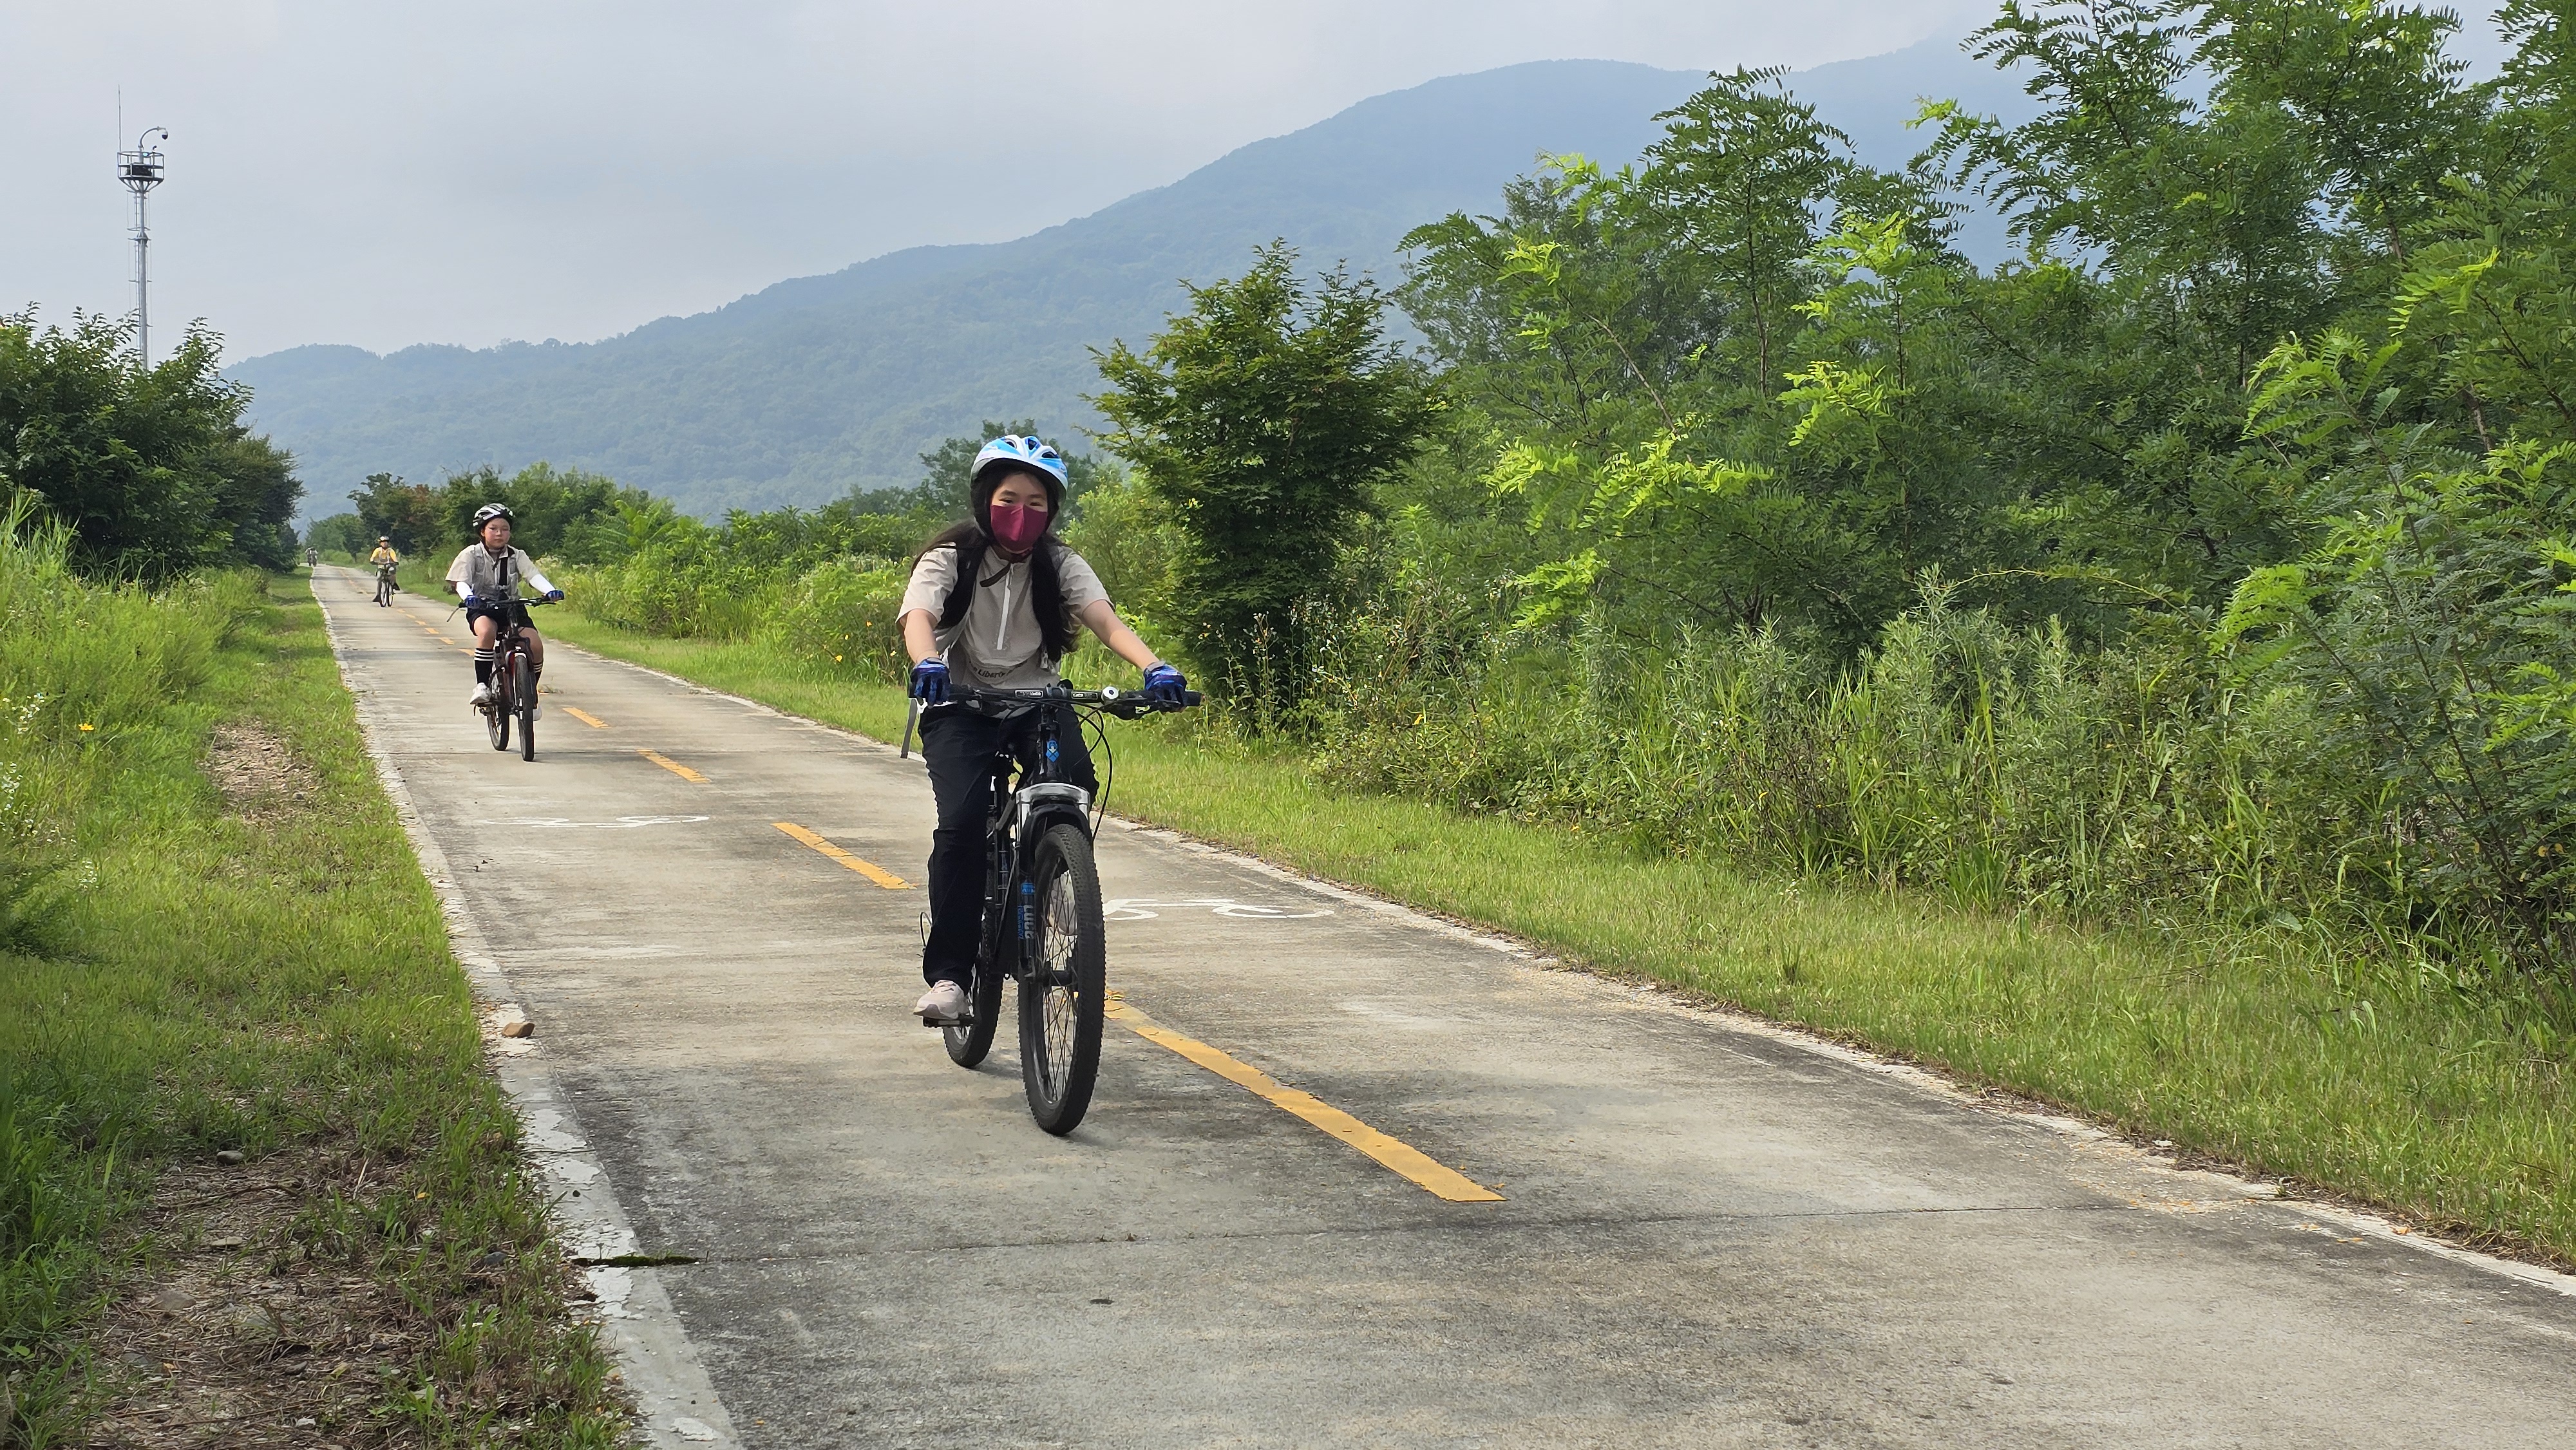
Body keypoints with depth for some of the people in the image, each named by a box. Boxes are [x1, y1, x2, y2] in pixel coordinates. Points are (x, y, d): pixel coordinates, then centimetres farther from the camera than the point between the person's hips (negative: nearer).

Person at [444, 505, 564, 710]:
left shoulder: (517, 556, 2)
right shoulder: (472, 554, -3)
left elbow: (532, 575, -14)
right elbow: (461, 582, -16)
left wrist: (550, 591, -35)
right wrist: (467, 596, -39)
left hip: (512, 607, 2)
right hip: (482, 608, -2)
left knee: (535, 645, -19)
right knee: (487, 631, -38)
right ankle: (482, 686, -28)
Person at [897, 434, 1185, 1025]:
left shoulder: (1060, 566, 0)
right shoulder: (950, 558, -6)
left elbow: (1107, 622, -16)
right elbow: (917, 616, -26)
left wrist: (1153, 667, -37)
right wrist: (927, 662, -50)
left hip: (1036, 704, 2)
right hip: (960, 710, -2)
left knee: (1076, 785, -27)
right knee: (962, 821, -24)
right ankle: (947, 974, -16)